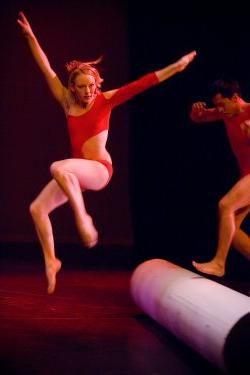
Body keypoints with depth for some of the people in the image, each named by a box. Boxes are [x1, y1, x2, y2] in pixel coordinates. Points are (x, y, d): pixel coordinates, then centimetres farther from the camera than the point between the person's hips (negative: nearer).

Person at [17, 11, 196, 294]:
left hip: (99, 169, -5)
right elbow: (46, 69, 5)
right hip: (75, 172, 6)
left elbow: (140, 85, -9)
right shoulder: (67, 101, 5)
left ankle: (83, 218, -22)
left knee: (58, 168, -35)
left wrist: (175, 66, -12)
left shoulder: (105, 100, -3)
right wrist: (30, 36, 2)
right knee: (37, 209, -4)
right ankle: (50, 261, 12)